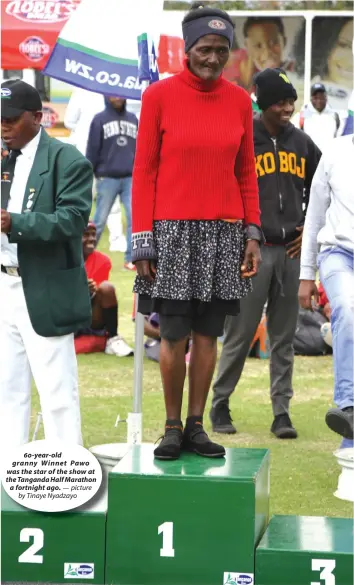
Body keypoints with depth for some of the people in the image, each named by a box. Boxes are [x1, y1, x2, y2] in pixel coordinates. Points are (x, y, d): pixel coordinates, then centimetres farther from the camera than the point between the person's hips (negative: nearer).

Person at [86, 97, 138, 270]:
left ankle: (131, 258, -2)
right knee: (99, 220, 3)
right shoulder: (100, 120, 2)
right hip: (107, 178, -2)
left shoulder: (133, 119, 12)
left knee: (135, 218, -7)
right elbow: (92, 149, 0)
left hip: (131, 178, 3)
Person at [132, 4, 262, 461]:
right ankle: (172, 427, 13)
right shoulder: (159, 95, -4)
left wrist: (252, 234, 4)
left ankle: (196, 426, 15)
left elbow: (246, 173, 11)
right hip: (173, 232, -3)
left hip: (224, 233, 3)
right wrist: (142, 241, -7)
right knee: (174, 335, 0)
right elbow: (144, 171, -3)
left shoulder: (239, 101, 5)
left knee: (207, 334, 6)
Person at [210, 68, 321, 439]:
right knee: (240, 333, 0)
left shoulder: (302, 144, 10)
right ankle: (220, 405, 13)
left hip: (291, 251, 4)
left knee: (284, 337, 7)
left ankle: (281, 412, 11)